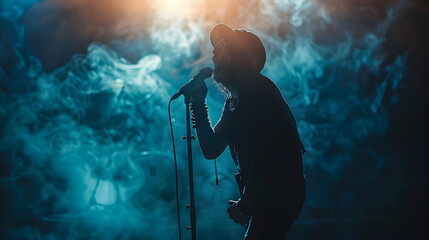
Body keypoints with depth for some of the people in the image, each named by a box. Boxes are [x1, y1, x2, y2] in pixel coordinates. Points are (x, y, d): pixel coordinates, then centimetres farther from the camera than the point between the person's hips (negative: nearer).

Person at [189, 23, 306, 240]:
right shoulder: (233, 100, 13)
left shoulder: (259, 90, -15)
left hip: (279, 194, -9)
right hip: (261, 196, 9)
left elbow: (265, 155, -22)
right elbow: (211, 149, 11)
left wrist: (245, 204, -18)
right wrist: (198, 103, 6)